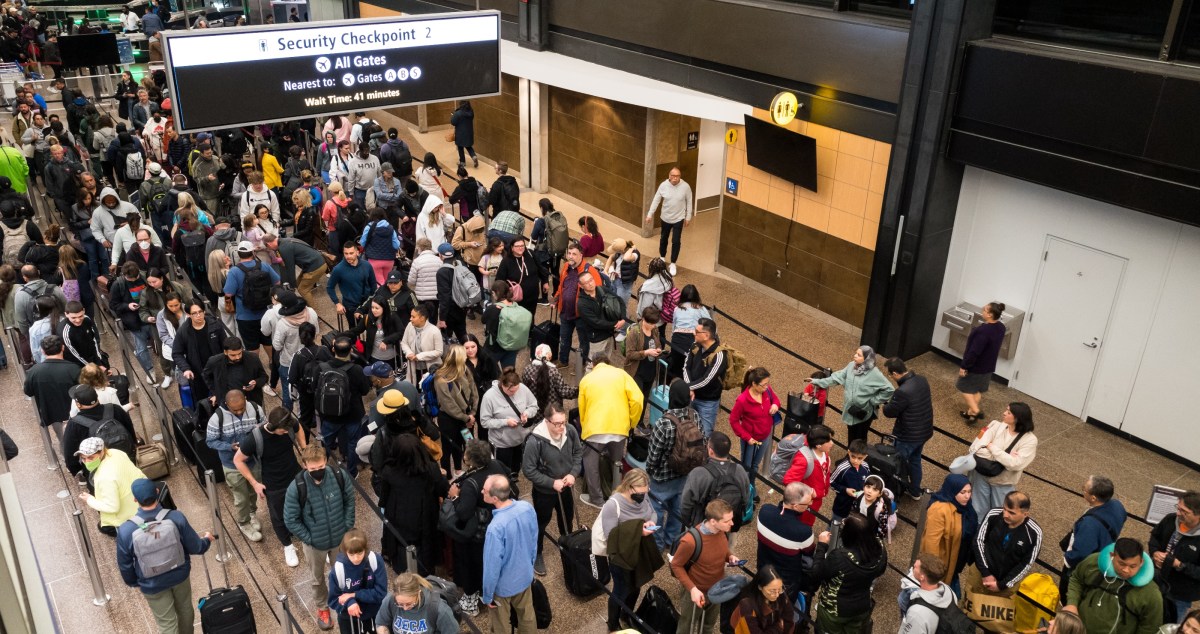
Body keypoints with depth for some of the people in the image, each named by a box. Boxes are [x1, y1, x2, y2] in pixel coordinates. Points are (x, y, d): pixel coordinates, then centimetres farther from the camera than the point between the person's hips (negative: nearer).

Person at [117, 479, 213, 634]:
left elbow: (124, 565, -10)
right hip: (180, 575, 1)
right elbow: (196, 548, -13)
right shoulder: (176, 518, -26)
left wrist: (133, 583, 12)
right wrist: (207, 539, 11)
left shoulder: (126, 531, -27)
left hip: (152, 585, -1)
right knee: (185, 610, 29)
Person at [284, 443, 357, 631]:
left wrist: (347, 527, -6)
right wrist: (309, 539, -14)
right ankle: (322, 607, 51)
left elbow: (349, 501, -5)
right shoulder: (296, 487, -28)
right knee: (318, 578, 24)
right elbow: (291, 520, -16)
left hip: (340, 539, 1)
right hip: (315, 543, -1)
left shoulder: (340, 475, -22)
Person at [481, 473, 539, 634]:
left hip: (503, 585, -5)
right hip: (525, 576, 5)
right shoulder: (527, 508, -19)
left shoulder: (496, 527, -39)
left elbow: (492, 565, -26)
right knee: (527, 616, 29)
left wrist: (487, 595, -9)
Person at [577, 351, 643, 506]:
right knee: (617, 463, 21)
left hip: (594, 429, -1)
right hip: (619, 428, 2)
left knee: (591, 464, 16)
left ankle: (596, 499, 23)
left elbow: (582, 408, 18)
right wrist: (632, 423, 10)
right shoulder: (621, 374, 9)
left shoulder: (586, 379, 11)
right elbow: (637, 400, -3)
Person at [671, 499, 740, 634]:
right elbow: (676, 565, -21)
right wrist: (692, 588, -27)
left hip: (718, 588, 5)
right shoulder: (690, 541, -37)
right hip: (697, 591, -5)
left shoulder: (721, 530, -18)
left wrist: (729, 556, -13)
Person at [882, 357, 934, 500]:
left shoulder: (903, 392, -33)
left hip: (908, 436, -8)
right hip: (924, 431, 8)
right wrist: (895, 398, 5)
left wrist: (887, 402, 1)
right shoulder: (922, 380, -6)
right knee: (915, 460, 27)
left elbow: (889, 412, -19)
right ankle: (915, 491, 44)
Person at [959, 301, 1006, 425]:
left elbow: (974, 351, -28)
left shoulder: (984, 331, -32)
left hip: (976, 366, -8)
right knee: (977, 390, 21)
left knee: (964, 387, 10)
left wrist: (964, 366, -20)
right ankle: (971, 412, 32)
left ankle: (976, 411, 4)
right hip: (989, 365, 8)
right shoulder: (1001, 328, -4)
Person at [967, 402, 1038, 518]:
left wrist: (992, 447, -20)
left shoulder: (1030, 440, -14)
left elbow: (1016, 464, -25)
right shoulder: (996, 425, -8)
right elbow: (977, 448, -18)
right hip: (982, 476, 2)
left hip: (1003, 483, -1)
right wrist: (1007, 457, -23)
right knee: (978, 512, 14)